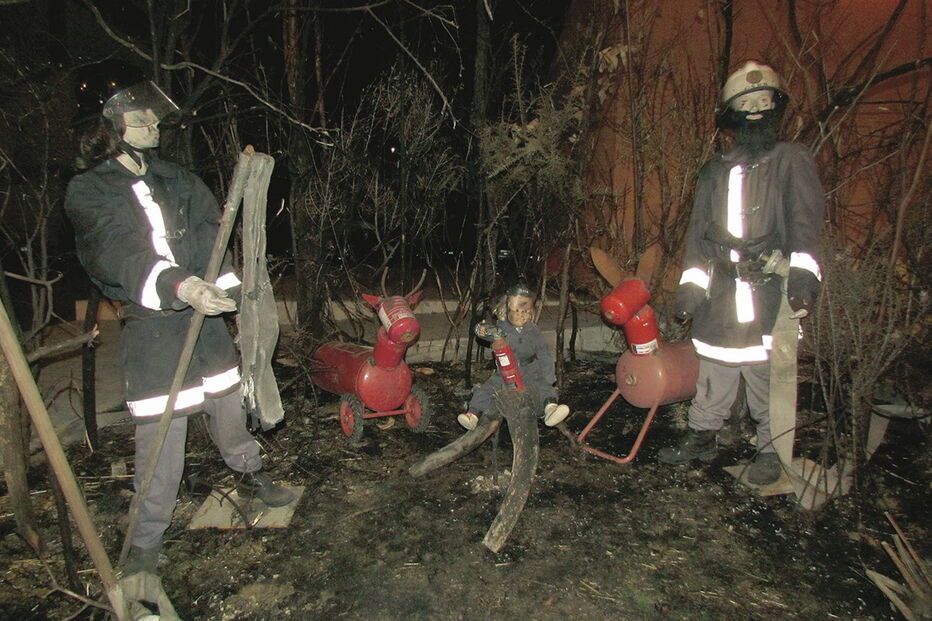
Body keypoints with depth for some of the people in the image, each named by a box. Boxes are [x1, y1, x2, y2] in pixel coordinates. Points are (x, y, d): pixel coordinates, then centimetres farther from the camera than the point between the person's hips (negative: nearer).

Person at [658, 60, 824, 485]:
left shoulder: (792, 161, 7)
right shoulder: (715, 171, 17)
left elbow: (805, 219, -5)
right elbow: (698, 230, 17)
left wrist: (802, 270, -20)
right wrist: (691, 283, 10)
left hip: (771, 291, -3)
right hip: (721, 291, 4)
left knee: (767, 372, -1)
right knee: (713, 370, 9)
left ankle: (770, 451, 15)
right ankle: (701, 438, 24)